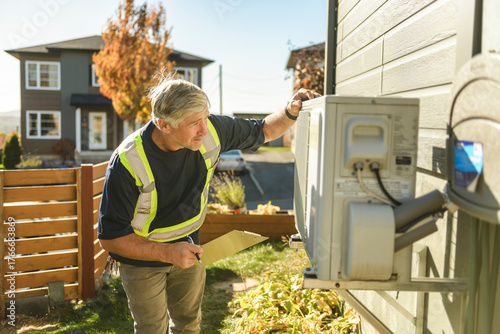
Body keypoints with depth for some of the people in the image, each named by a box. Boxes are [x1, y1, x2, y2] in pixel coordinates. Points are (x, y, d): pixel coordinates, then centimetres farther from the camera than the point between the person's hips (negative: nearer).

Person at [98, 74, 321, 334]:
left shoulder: (212, 130, -20)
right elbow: (110, 236, -25)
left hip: (188, 248, 4)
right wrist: (167, 253, -34)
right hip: (143, 255, -4)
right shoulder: (127, 162, -32)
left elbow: (263, 131, -2)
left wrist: (291, 112, -22)